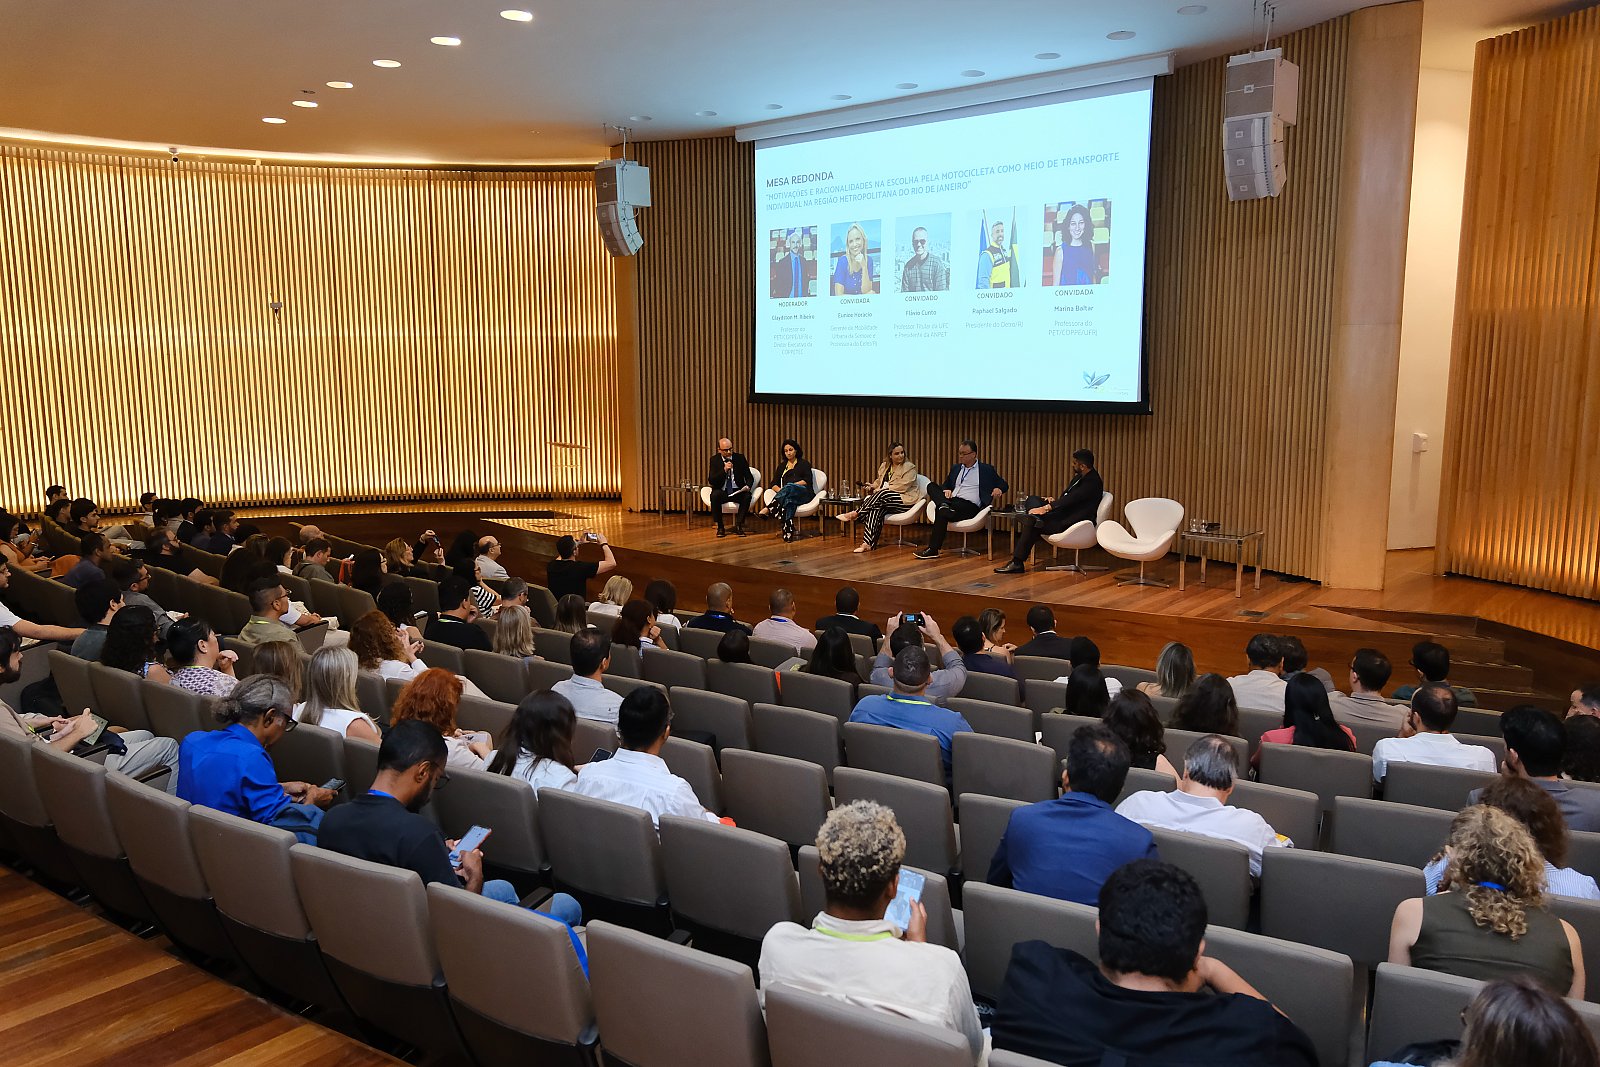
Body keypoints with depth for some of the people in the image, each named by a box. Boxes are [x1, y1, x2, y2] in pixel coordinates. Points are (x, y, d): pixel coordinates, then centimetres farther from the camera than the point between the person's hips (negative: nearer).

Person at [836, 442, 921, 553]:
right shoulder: (884, 466, 16)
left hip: (906, 501, -5)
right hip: (884, 499, 5)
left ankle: (854, 514, -28)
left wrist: (879, 490, -15)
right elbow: (878, 481, 27)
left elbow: (902, 487, -14)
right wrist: (873, 486, 1)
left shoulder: (909, 467, -4)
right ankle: (868, 543, -44)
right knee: (877, 509, -31)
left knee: (882, 494, -33)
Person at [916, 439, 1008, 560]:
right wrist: (946, 490, 5)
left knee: (942, 513, -33)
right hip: (952, 500, 6)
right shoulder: (955, 468, 25)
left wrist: (998, 489, -9)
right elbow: (946, 485, 30)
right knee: (931, 486, -16)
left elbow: (1004, 485, 15)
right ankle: (944, 506, -40)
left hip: (970, 506, -6)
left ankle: (933, 549, -31)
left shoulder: (986, 470, 11)